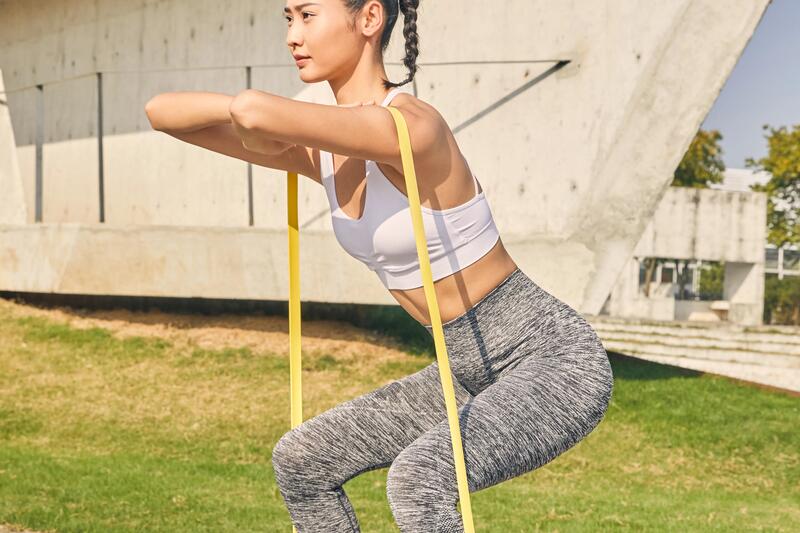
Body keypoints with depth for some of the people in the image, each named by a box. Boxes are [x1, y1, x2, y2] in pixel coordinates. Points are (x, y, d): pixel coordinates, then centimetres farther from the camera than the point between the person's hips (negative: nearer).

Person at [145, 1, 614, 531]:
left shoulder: (411, 127, -25)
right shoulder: (319, 149, 1)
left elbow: (257, 112, -39)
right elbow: (162, 112, 2)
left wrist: (260, 119, -16)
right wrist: (250, 110, -16)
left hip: (558, 363, -9)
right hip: (475, 373, 9)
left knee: (417, 476, -33)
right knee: (301, 459, 11)